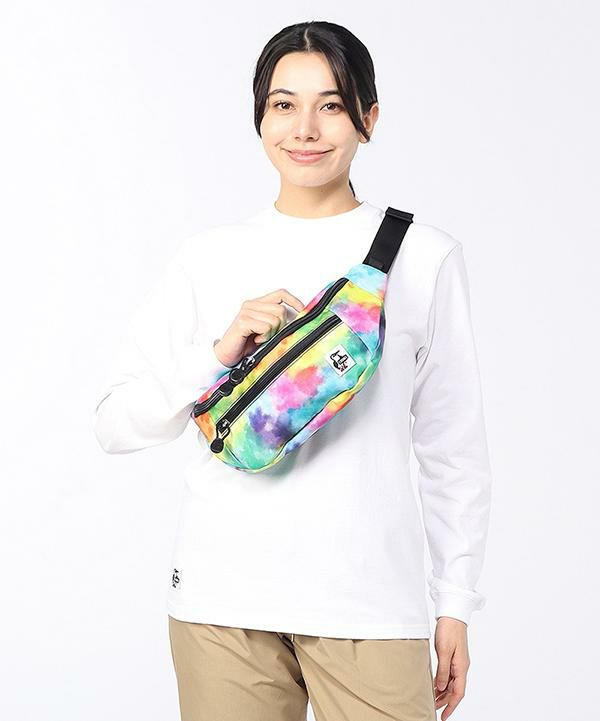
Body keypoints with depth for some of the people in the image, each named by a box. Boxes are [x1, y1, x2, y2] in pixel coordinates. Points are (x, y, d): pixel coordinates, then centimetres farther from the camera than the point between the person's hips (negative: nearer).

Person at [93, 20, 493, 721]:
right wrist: (219, 353, -11)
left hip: (370, 602, -1)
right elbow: (114, 424, 4)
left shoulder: (423, 255, 3)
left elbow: (454, 445, 6)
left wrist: (456, 602, 6)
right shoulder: (210, 256, 6)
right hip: (224, 598, 1)